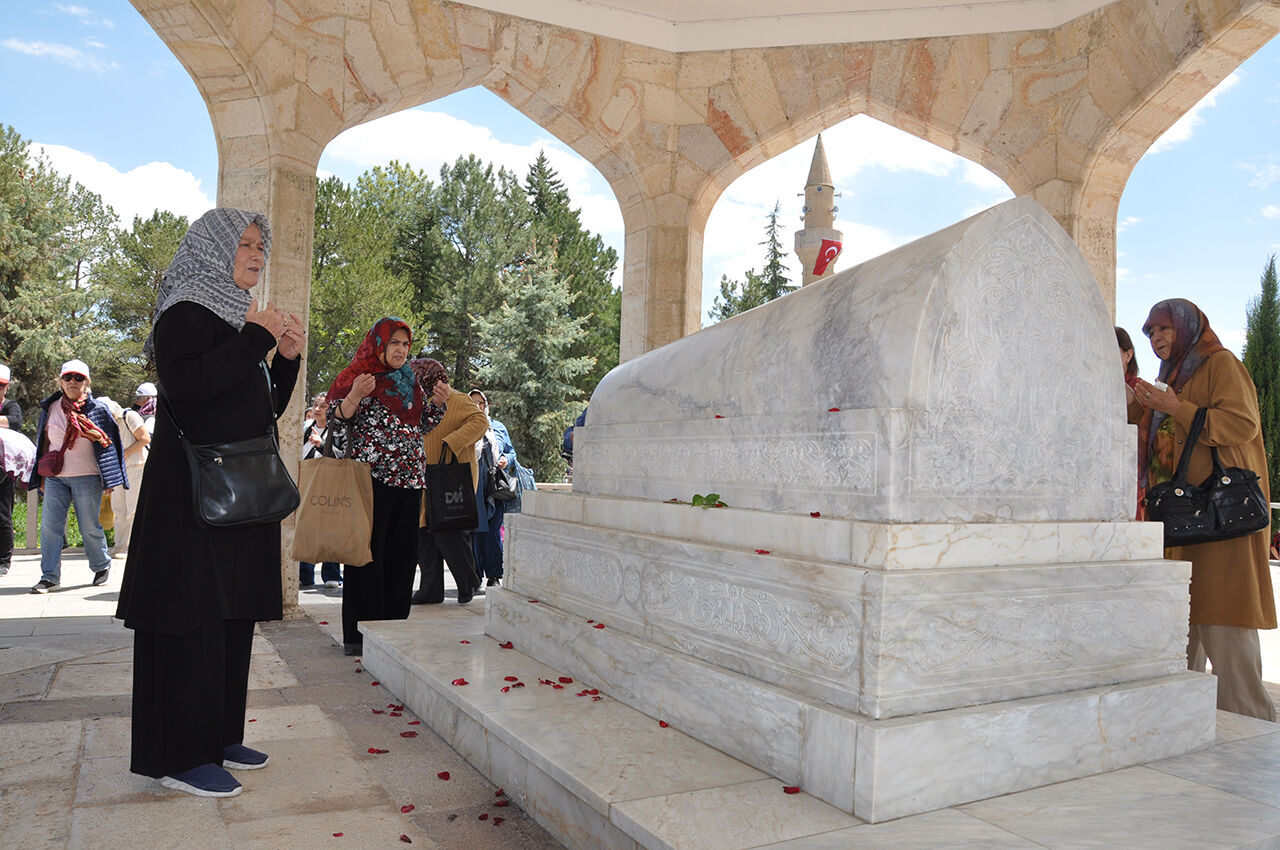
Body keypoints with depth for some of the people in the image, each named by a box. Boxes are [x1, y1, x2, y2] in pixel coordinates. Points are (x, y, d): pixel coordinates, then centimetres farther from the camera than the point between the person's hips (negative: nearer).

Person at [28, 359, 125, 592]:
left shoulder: (97, 409, 2)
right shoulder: (51, 407, 11)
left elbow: (107, 444, 3)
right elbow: (45, 441, 16)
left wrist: (108, 478, -1)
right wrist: (42, 475, 13)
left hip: (87, 477, -3)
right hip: (55, 477, 3)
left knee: (90, 527, 2)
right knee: (49, 526, -2)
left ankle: (101, 566, 21)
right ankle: (49, 576, 3)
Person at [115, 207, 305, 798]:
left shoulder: (237, 317, 20)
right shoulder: (187, 311, -6)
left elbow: (265, 410, 20)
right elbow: (183, 384, -24)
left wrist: (287, 359, 6)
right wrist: (257, 338, -19)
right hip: (193, 491, -9)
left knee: (231, 613, 11)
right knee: (192, 616, -6)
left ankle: (218, 736, 21)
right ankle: (179, 755, 3)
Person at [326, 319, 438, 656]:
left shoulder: (410, 381, 17)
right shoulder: (357, 375, 0)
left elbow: (423, 425, 24)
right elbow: (336, 422, -6)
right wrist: (355, 396, -23)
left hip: (408, 478, 6)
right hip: (371, 479, -6)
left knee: (401, 554, 8)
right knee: (368, 553, -5)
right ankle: (359, 634, 2)